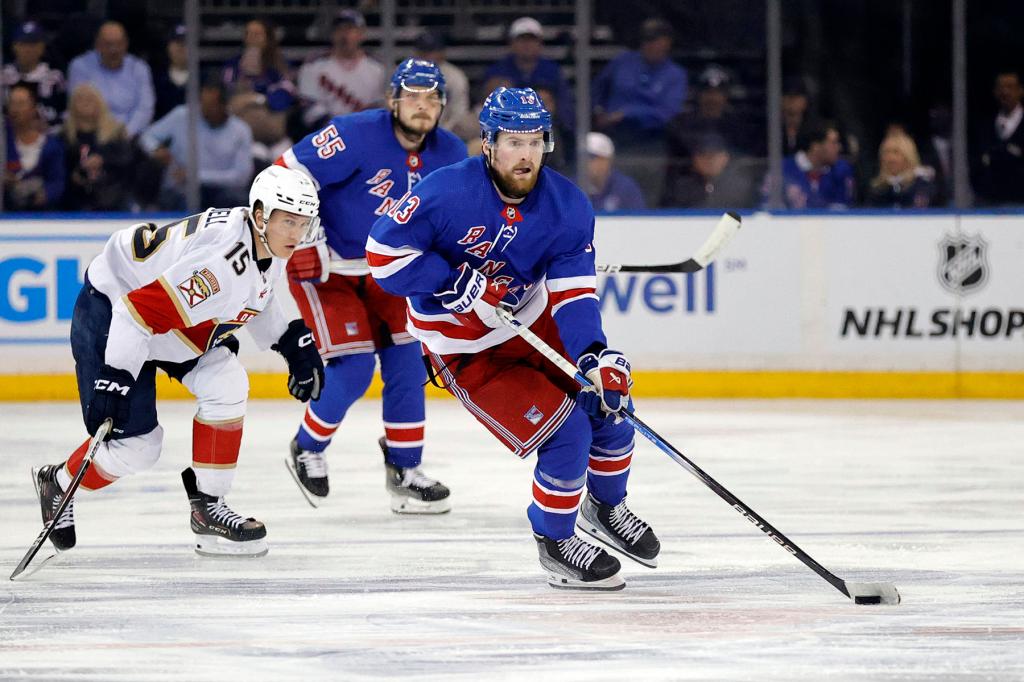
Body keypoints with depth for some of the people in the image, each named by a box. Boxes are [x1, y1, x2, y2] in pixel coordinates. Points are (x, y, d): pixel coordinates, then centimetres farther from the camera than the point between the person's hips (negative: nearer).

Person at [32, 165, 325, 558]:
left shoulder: (268, 246, -5)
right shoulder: (222, 260, -35)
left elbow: (252, 297, 19)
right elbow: (141, 309, -35)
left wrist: (292, 341, 11)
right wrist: (113, 377, -35)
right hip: (109, 311, -9)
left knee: (226, 385, -10)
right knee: (136, 444, -8)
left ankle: (207, 506, 1)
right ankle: (58, 486, 20)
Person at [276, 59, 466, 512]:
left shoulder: (450, 155, -6)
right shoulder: (355, 136, -26)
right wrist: (303, 246, -24)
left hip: (383, 270, 6)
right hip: (324, 266, -6)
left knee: (406, 360, -1)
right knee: (352, 368, -13)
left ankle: (403, 470, 12)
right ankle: (306, 452, 12)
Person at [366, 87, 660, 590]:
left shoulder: (567, 205, -12)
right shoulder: (448, 192, -26)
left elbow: (574, 293, -15)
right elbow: (383, 252, -23)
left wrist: (593, 355, -30)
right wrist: (456, 280, -29)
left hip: (532, 321, 6)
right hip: (465, 348, -6)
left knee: (607, 399, 4)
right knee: (565, 431, -16)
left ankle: (606, 508, 33)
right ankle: (554, 544, 6)